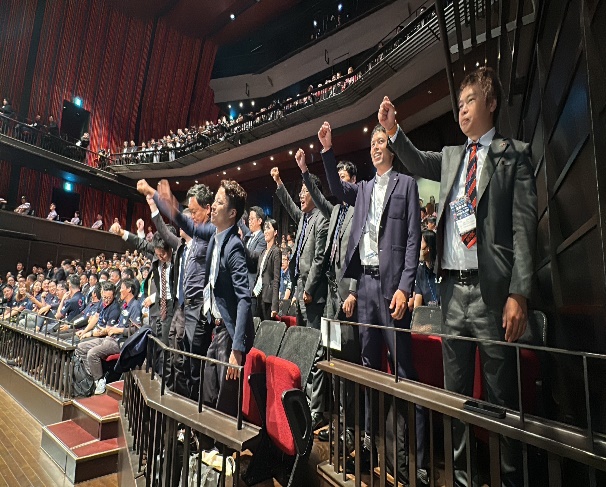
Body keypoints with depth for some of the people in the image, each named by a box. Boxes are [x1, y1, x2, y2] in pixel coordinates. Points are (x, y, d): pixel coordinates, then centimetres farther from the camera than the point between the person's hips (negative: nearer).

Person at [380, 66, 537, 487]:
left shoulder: (514, 154, 1)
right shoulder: (451, 156, 20)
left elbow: (524, 226, -7)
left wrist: (519, 294, -14)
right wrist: (392, 130, -1)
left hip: (492, 289, -5)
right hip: (453, 288, 5)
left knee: (501, 393, 5)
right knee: (455, 391, 14)